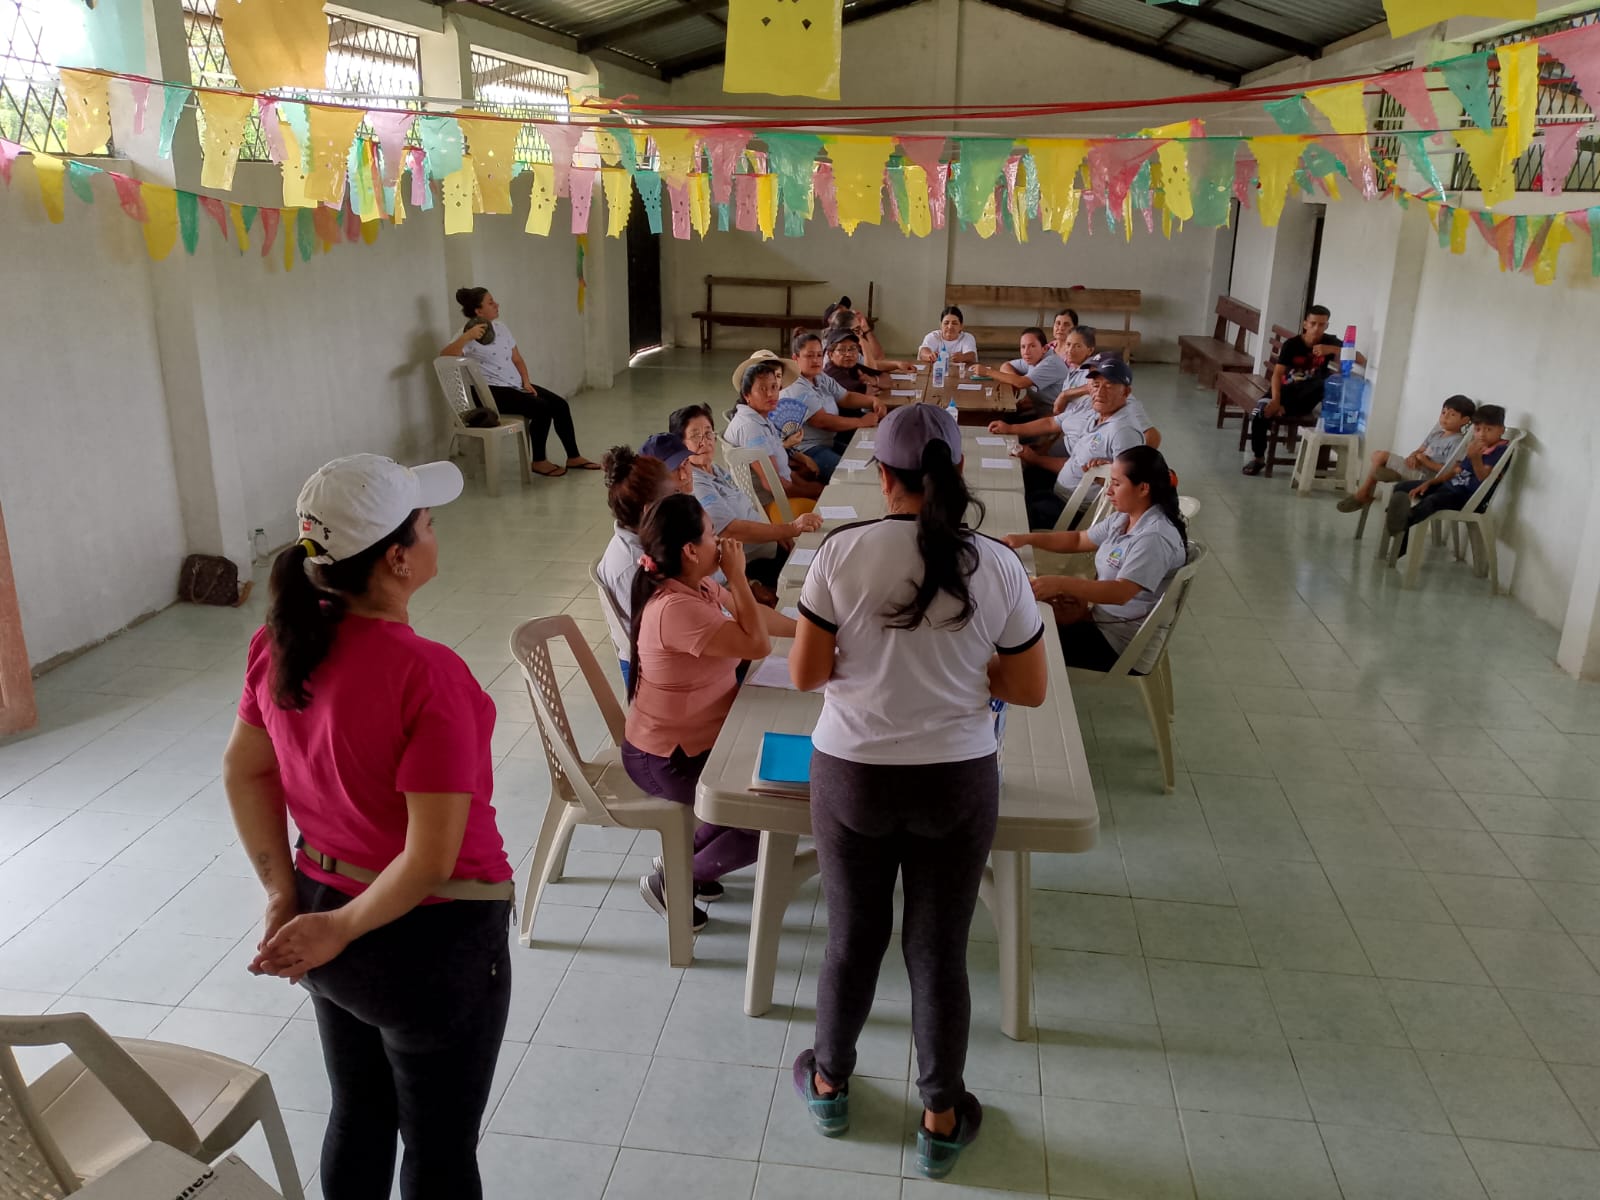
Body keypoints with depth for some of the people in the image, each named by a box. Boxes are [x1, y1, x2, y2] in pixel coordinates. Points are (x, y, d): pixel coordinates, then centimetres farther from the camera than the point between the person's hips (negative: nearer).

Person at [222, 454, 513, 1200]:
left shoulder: (283, 641, -8)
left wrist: (285, 894, 4)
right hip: (429, 940, -7)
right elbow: (432, 858, -28)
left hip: (324, 909, 7)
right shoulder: (426, 675, -30)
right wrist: (340, 931, -14)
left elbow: (244, 770, 4)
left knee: (359, 1113, 28)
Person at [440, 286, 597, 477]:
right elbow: (444, 355, -27)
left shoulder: (500, 326, 11)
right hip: (492, 391, -8)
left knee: (560, 405, -4)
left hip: (515, 385, 8)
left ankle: (573, 457, 7)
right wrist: (467, 337, -37)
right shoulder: (469, 335, -12)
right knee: (542, 408, -25)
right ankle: (539, 462, -9)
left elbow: (517, 359, 16)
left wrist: (526, 381, 0)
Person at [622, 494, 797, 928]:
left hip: (702, 737, 9)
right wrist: (737, 575, -25)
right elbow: (758, 644, -30)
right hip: (666, 760, -9)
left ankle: (692, 854, 29)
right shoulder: (676, 609, -32)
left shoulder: (698, 586, -2)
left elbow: (755, 615, 12)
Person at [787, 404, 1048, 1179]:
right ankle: (941, 1120, 32)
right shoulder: (997, 566, -9)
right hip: (959, 781, 0)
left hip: (851, 774, 0)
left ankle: (829, 1085, 41)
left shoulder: (842, 553, -12)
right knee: (939, 949, 15)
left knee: (852, 938, 19)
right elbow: (1030, 691, -2)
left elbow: (804, 674, -7)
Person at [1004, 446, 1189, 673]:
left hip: (1121, 640, -8)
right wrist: (1027, 538, 2)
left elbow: (1120, 592, -35)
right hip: (1103, 615, 9)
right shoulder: (1123, 518, 2)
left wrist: (1061, 584, -43)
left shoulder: (1155, 537, -26)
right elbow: (1078, 540, 14)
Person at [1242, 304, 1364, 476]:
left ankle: (1283, 409, -24)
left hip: (1309, 395, 0)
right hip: (1288, 389, 0)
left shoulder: (1330, 342, -5)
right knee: (1259, 412, -28)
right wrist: (1275, 399, -37)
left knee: (1328, 380, -33)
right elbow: (1277, 373, -18)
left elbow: (1362, 361, -13)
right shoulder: (1292, 344, -8)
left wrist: (1333, 350, -27)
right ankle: (1258, 458, -7)